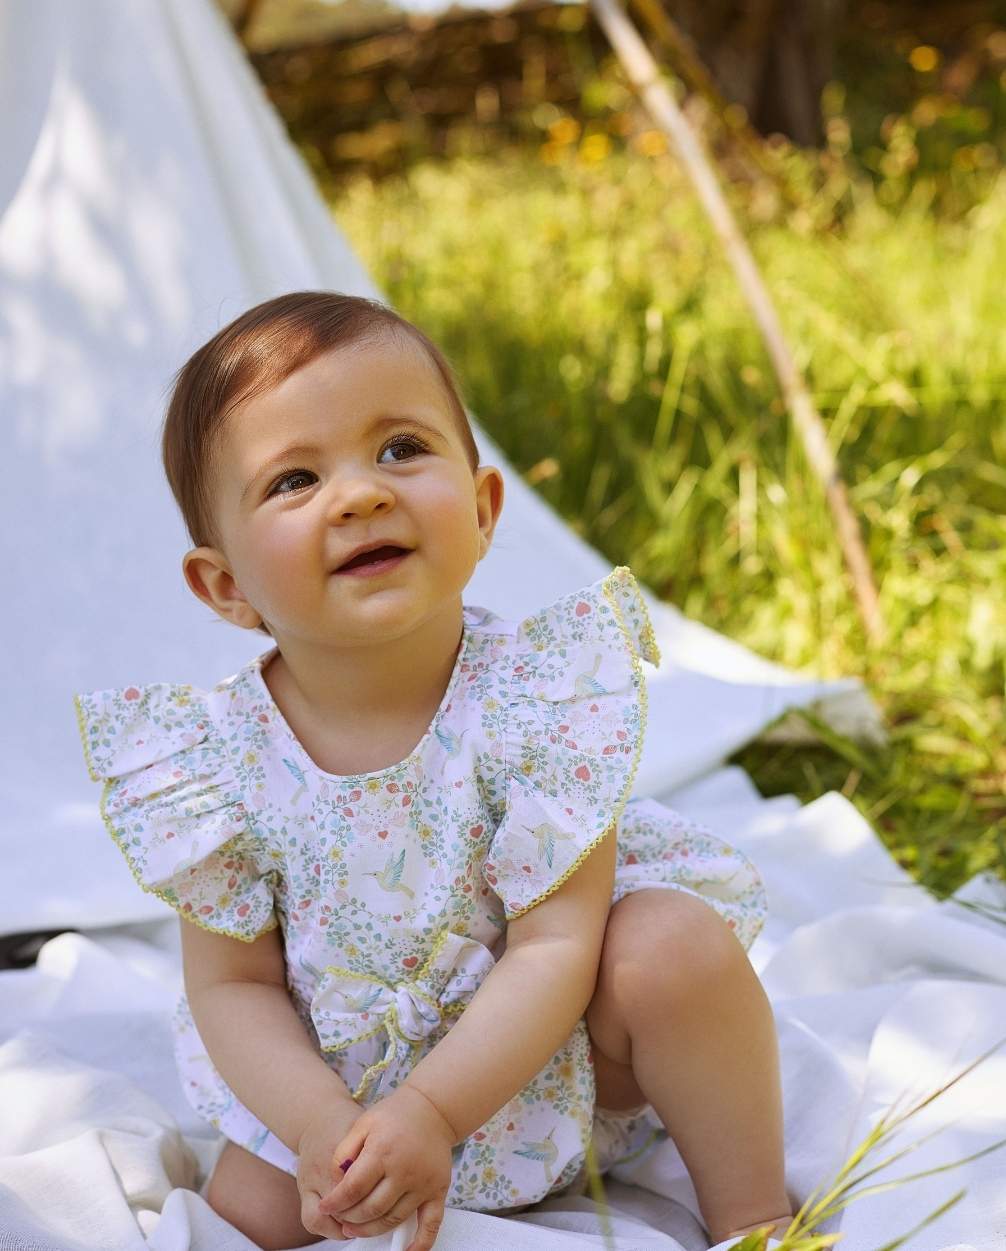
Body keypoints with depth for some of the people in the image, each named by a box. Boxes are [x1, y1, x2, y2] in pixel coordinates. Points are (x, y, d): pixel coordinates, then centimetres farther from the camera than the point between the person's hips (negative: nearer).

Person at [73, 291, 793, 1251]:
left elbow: (554, 946, -25)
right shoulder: (215, 762, -19)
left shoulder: (539, 693, -26)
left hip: (551, 1046, -2)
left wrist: (431, 1109, -34)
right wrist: (321, 1125, -27)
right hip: (338, 1073, 3)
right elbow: (233, 985, -11)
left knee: (676, 944, -27)